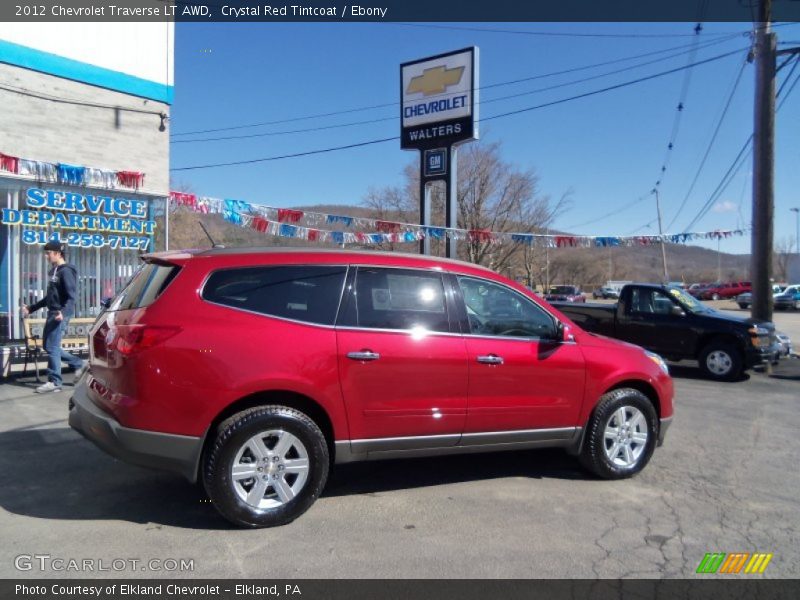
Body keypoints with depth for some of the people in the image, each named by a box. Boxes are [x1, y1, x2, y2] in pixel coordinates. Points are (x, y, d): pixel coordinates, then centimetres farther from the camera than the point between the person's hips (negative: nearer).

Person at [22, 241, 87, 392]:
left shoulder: (66, 271, -12)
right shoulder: (53, 271, 16)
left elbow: (71, 297, -19)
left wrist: (63, 312, -34)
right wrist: (31, 308, 26)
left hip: (60, 314, -10)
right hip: (52, 313, 10)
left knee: (52, 347, -6)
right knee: (49, 346, 12)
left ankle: (54, 382, 3)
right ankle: (79, 364, 21)